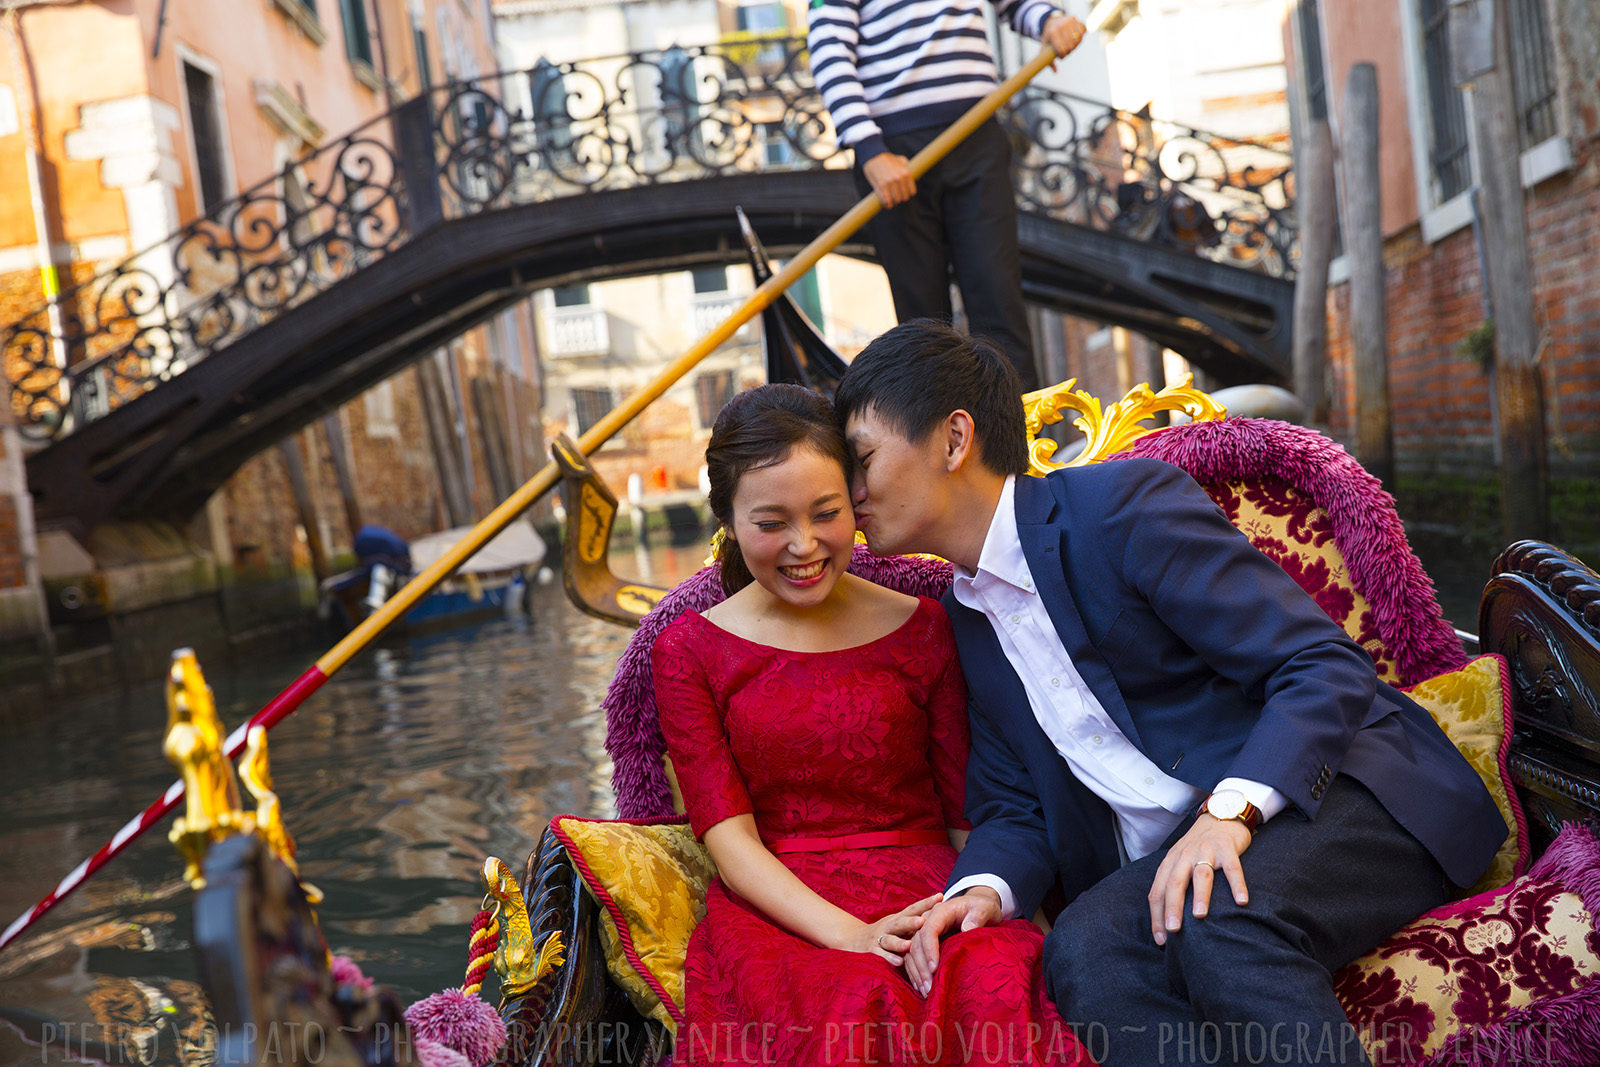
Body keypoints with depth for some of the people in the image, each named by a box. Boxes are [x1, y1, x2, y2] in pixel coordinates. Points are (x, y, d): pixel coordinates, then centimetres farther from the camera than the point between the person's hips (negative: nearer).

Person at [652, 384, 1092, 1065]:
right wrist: (849, 936, -17)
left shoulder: (921, 629, 9)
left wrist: (1027, 923, -14)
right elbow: (730, 840, -2)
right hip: (777, 915, -2)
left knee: (999, 992, -32)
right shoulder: (689, 651, 6)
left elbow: (972, 815, 6)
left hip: (926, 894, 2)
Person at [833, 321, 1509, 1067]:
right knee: (1083, 949, -28)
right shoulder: (968, 613, 15)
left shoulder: (1125, 503, -8)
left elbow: (1327, 668, -13)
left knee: (1218, 924, -36)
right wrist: (984, 889, -8)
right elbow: (1014, 808, 14)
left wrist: (1231, 810, -27)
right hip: (1163, 863, 5)